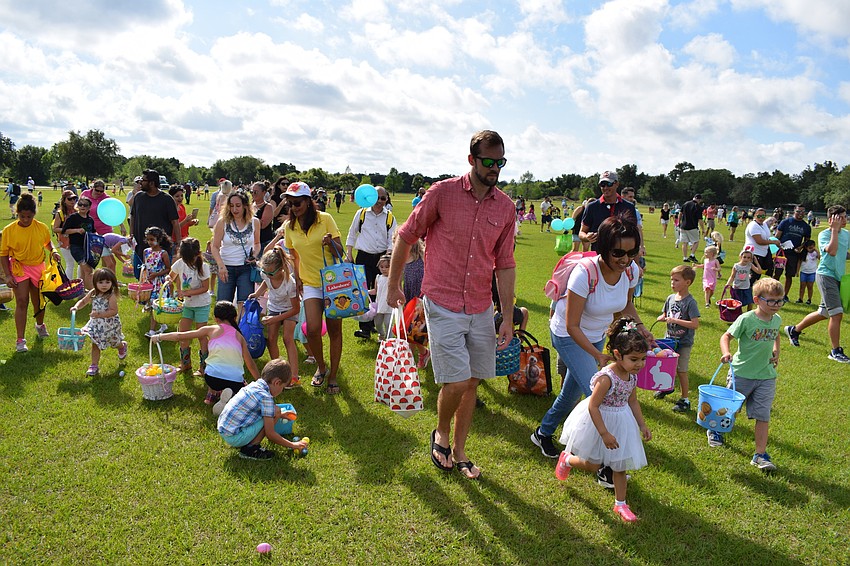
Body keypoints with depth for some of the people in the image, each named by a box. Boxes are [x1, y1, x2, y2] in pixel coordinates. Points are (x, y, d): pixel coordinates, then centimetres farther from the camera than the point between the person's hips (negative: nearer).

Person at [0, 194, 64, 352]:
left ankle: (40, 325, 45)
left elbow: (47, 242, 15)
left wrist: (54, 251, -6)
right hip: (19, 268, -2)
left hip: (38, 267, 2)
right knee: (21, 302, -8)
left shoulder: (41, 228, -6)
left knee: (39, 300, 15)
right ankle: (20, 340, -2)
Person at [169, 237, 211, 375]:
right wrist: (179, 291, -4)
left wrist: (187, 293, -23)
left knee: (201, 335, 0)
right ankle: (185, 364, 22)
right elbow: (172, 276, 11)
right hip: (187, 303, 5)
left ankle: (203, 367, 9)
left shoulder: (203, 266, -19)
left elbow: (205, 288, -16)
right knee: (182, 333, 8)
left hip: (202, 304, -5)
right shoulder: (180, 263, -8)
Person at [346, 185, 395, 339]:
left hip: (382, 257, 1)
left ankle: (375, 324, 21)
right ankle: (365, 328, -5)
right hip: (364, 257, -1)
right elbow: (352, 234, 11)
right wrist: (349, 254, 5)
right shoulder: (361, 213, 4)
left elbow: (392, 240, 3)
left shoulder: (390, 217, 5)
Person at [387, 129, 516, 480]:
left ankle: (458, 453, 31)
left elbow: (505, 264, 8)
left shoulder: (506, 207, 3)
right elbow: (405, 237, 1)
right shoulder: (443, 193, -8)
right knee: (456, 381, -9)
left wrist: (508, 316, 6)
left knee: (471, 382, 12)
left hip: (481, 310, 4)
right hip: (443, 306, -4)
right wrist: (393, 286, 6)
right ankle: (441, 433, 24)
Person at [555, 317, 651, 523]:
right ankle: (567, 459, 40)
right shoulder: (606, 377, -31)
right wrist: (604, 433, -25)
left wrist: (642, 425, 9)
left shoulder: (632, 376, -6)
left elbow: (632, 401, 10)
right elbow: (593, 406, -27)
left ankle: (620, 504, 30)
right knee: (592, 465, 11)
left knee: (620, 466, 14)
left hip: (621, 422, 7)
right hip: (599, 421, -6)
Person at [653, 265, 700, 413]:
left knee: (681, 371, 1)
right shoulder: (670, 298, 2)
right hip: (670, 339, 6)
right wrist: (662, 318, -8)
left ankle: (685, 400, 14)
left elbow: (695, 324, -23)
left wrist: (675, 320, -26)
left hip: (684, 342, -6)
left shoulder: (690, 302, -17)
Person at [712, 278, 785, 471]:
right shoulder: (746, 319, -17)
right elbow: (726, 336, -14)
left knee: (763, 415, 3)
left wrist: (775, 351, 10)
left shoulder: (777, 320, 1)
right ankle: (715, 430, 40)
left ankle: (760, 455, 11)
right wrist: (726, 353, -31)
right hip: (742, 373, -4)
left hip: (767, 375, 4)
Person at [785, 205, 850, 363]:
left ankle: (794, 330, 33)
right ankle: (836, 351, 0)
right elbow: (832, 251, -28)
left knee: (824, 313, 15)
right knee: (837, 313, -10)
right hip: (826, 275, -8)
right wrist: (834, 230, -22)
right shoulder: (824, 234, -11)